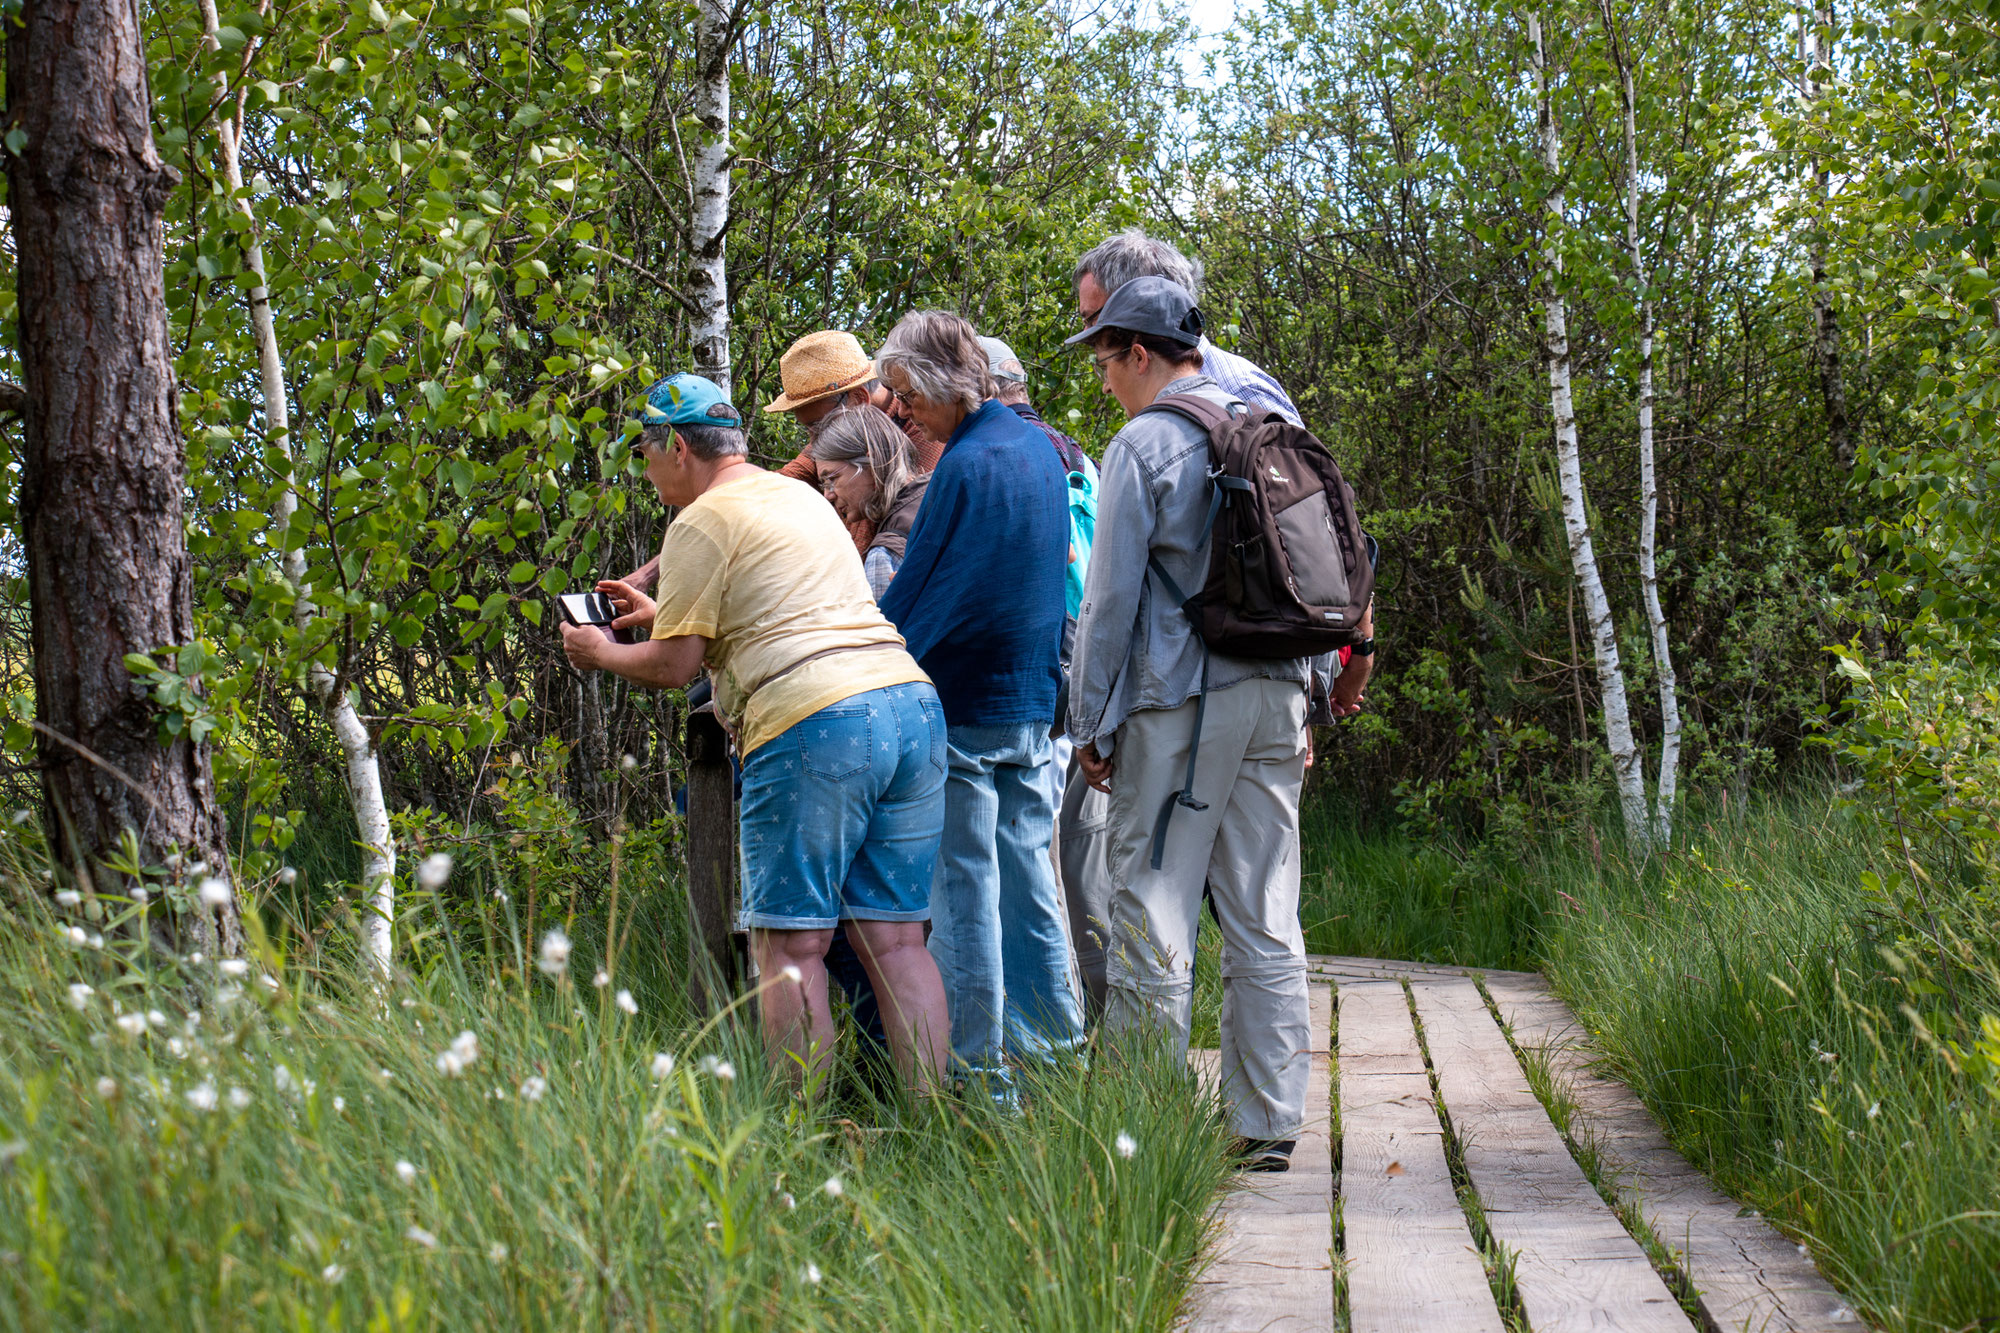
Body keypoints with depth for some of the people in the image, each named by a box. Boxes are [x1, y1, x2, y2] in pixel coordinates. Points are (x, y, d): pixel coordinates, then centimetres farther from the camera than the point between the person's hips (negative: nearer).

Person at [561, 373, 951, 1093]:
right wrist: (664, 611, 47)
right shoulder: (802, 496, 27)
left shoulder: (703, 522, 1)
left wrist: (602, 653, 19)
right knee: (895, 939, 7)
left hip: (813, 721, -8)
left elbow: (673, 665, 0)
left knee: (789, 945, -2)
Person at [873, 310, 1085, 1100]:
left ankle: (980, 1070, 0)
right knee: (1025, 876, 14)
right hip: (1034, 698, 9)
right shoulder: (1035, 447, 10)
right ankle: (1049, 1046, 19)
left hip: (966, 705, -9)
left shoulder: (967, 467, -18)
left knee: (965, 890, -3)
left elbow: (919, 596, -17)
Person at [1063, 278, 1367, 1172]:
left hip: (1177, 704, -6)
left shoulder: (1144, 445, -6)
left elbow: (1111, 598, -8)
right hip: (1274, 697, 6)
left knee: (1152, 917, -2)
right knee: (1266, 923, 7)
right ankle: (1268, 1124, 9)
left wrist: (1090, 725, -2)